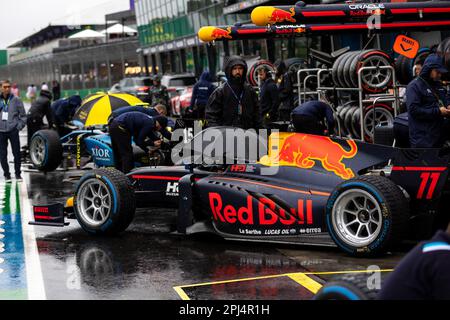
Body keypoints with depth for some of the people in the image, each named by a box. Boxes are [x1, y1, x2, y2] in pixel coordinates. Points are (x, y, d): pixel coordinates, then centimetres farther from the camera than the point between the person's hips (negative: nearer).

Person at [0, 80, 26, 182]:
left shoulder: (16, 100, 0)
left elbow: (23, 115, 4)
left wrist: (19, 126, -3)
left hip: (13, 130, -2)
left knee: (17, 153, -1)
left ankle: (18, 174, 12)